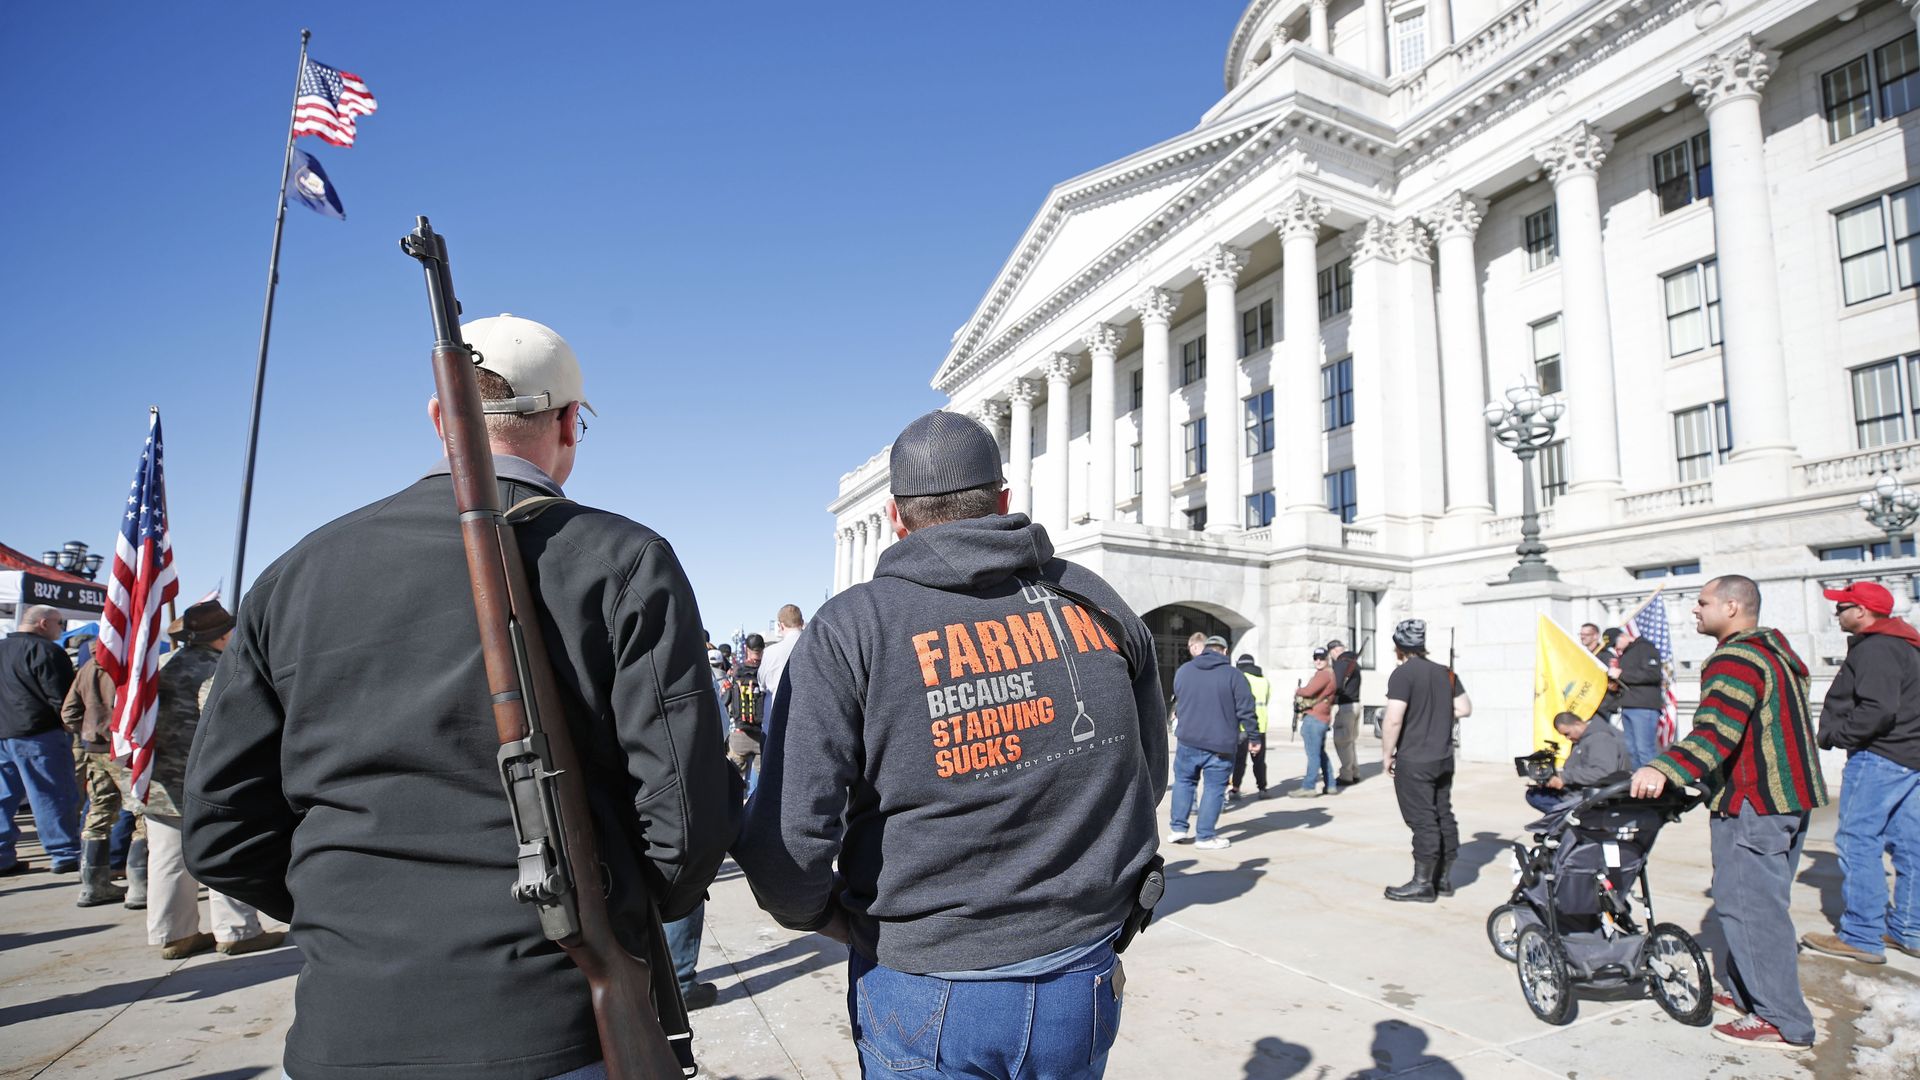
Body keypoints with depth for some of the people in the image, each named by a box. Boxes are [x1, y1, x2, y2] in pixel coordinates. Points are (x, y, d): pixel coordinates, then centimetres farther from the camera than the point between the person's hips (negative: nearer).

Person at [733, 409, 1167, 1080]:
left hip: (927, 998, -3)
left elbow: (787, 841, -20)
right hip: (1084, 985, 4)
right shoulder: (1097, 603, -2)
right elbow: (1148, 779, 9)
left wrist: (828, 915, 2)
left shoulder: (851, 629, -14)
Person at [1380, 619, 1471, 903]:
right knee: (1444, 816, 13)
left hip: (1414, 761, -8)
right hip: (1444, 758, 8)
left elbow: (1393, 720, -20)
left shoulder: (1403, 674, -15)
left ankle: (1422, 884, 4)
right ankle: (1444, 879, 23)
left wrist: (1387, 754, -10)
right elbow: (1464, 709, 11)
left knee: (1422, 821, -3)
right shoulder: (1445, 672, 8)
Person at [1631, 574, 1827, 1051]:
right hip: (1789, 799, 11)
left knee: (1748, 905, -5)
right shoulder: (1776, 651, 16)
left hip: (1752, 805, -11)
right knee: (1759, 901, 19)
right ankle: (1748, 992, 30)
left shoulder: (1736, 659, -18)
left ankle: (1783, 1023, 2)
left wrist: (1663, 769, -44)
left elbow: (1716, 730, -33)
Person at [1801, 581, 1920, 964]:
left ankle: (1861, 938, -4)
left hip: (1879, 758, -11)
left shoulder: (1874, 648, -16)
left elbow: (1877, 711, -25)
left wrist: (1833, 735, -14)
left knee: (1858, 843, -7)